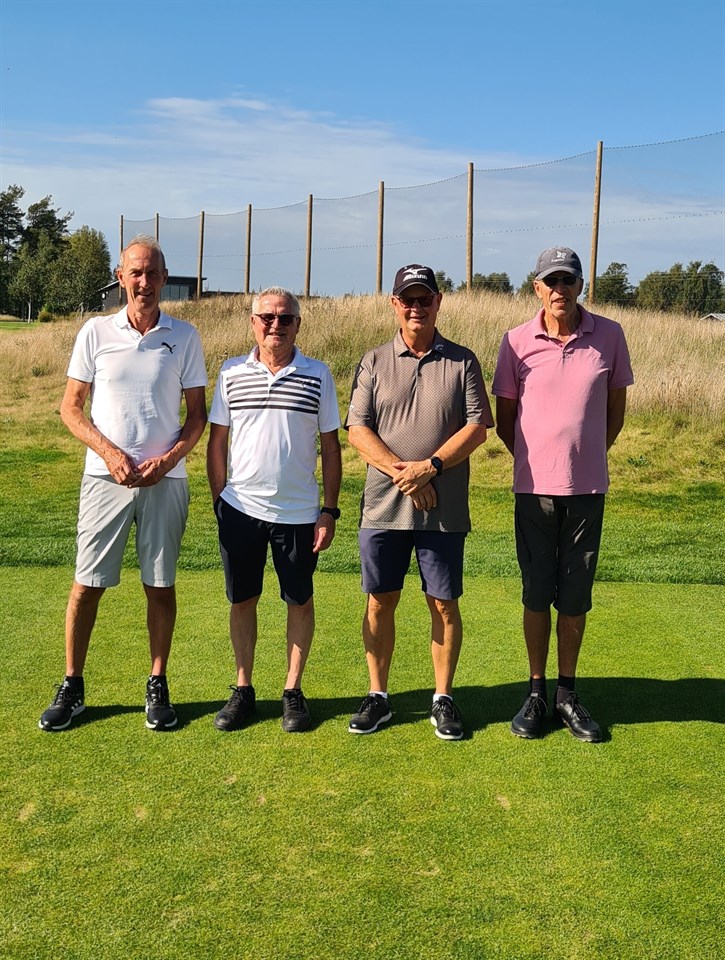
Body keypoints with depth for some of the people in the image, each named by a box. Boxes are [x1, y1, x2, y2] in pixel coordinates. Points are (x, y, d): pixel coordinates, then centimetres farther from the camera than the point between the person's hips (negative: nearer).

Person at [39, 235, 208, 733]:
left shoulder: (185, 336, 3)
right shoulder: (96, 332, 2)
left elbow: (198, 414, 6)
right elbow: (71, 407, 4)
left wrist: (168, 458, -9)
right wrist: (109, 453, -10)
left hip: (165, 479, 0)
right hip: (106, 475, 0)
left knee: (161, 585, 6)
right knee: (87, 583, 3)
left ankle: (158, 686, 19)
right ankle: (72, 687, 17)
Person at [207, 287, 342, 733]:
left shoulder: (318, 375, 1)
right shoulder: (232, 373, 4)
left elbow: (331, 446, 3)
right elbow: (217, 440, 9)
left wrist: (330, 510, -1)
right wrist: (219, 499, 3)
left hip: (299, 511, -1)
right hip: (240, 508, 1)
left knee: (300, 600, 8)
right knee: (242, 599, 9)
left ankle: (294, 691, 22)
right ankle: (243, 689, 23)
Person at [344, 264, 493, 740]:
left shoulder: (462, 361, 4)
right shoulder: (375, 362, 7)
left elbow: (477, 427, -3)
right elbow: (357, 429, -1)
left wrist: (430, 466, -15)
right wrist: (400, 472, -14)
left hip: (445, 509, -1)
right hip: (383, 506, 1)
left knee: (444, 604, 5)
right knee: (381, 602, 7)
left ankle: (443, 699, 19)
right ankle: (378, 696, 21)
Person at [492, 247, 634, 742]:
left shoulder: (609, 336, -1)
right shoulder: (517, 341, -2)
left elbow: (616, 409, 10)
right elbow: (504, 419, 7)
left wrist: (585, 457, 9)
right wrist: (539, 460, 8)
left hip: (587, 487, 1)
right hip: (534, 487, 0)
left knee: (576, 596, 8)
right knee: (537, 594, 8)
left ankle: (567, 694, 22)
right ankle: (536, 692, 20)